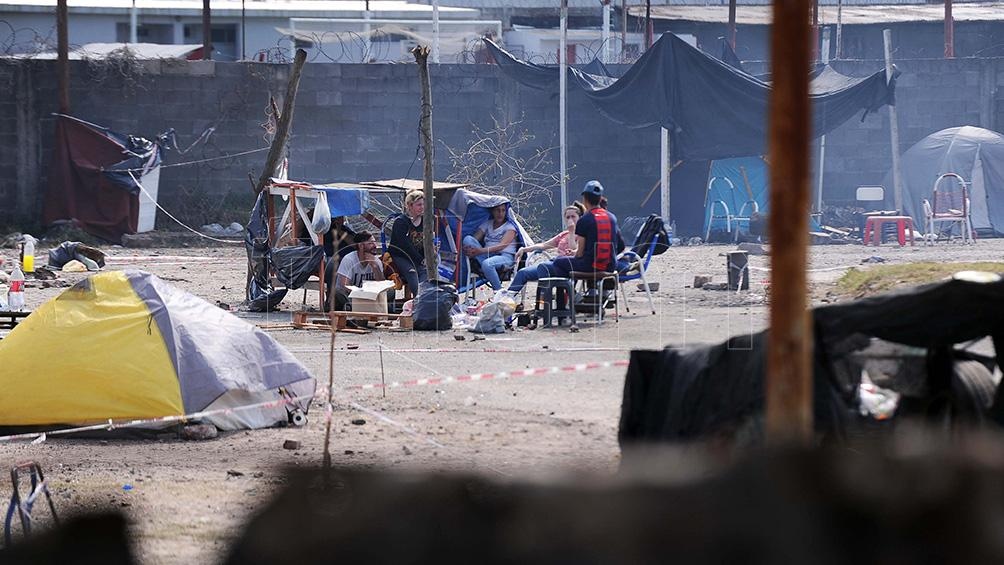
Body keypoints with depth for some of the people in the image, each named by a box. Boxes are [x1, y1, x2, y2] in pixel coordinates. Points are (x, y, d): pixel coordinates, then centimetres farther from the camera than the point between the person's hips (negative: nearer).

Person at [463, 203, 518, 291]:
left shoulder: (510, 227, 3)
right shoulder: (487, 225, 18)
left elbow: (502, 246, -14)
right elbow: (474, 239, 6)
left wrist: (481, 251, -27)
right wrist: (467, 248, -20)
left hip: (505, 257, -5)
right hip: (487, 256, 5)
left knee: (487, 263, -41)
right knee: (468, 239, -18)